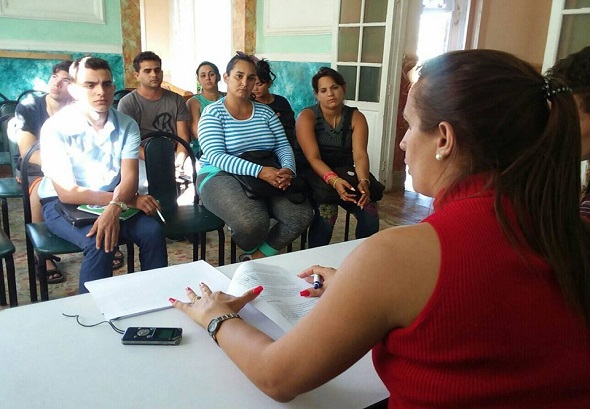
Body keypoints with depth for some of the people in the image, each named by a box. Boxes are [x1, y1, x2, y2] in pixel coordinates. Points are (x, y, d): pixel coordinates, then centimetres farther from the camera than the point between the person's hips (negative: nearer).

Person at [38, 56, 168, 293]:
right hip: (63, 203, -3)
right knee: (98, 243, -32)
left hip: (116, 202, 3)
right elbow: (67, 193, -19)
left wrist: (114, 207, -39)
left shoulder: (127, 125, -7)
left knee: (152, 231, -23)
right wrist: (129, 200, -24)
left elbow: (129, 180, -16)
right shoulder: (56, 128, -17)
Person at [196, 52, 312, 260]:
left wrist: (288, 170, -18)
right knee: (253, 222, -34)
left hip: (269, 176, 5)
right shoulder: (213, 113, -2)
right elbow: (216, 156, -15)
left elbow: (283, 146, 6)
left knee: (302, 215, -19)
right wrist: (259, 171, -27)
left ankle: (257, 258, -1)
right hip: (220, 176, -5)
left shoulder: (265, 111, 13)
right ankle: (253, 252, 5)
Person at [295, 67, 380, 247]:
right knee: (327, 210, -31)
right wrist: (334, 180, -36)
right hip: (316, 176, -3)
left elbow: (360, 155, -12)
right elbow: (313, 158, -19)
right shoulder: (307, 116, -8)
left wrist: (363, 181, -33)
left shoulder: (356, 117, 1)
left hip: (346, 175, 3)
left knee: (370, 211, -20)